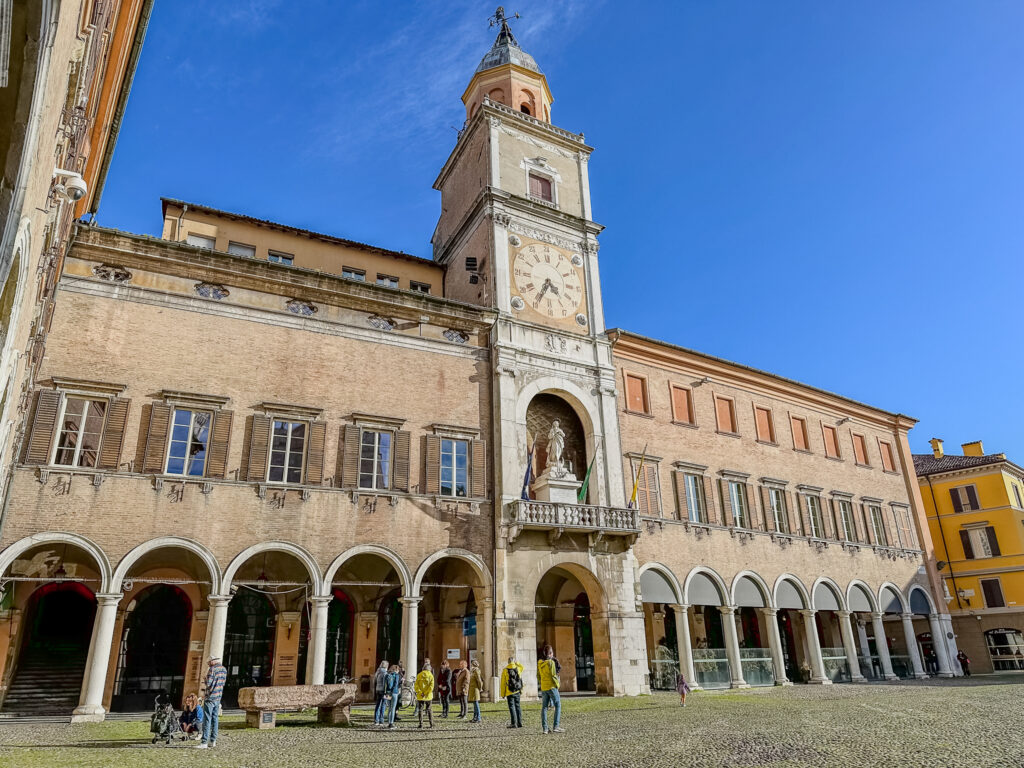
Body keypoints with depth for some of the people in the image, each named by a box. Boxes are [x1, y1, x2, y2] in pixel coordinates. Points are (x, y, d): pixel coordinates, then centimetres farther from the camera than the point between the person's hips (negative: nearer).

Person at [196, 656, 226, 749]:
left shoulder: (212, 669, -13)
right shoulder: (224, 670, 11)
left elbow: (208, 684, -17)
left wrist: (205, 681, 4)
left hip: (210, 697, -8)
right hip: (218, 697, 8)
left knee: (207, 719, -5)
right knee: (215, 718, 11)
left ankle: (204, 742, -6)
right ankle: (213, 741, 14)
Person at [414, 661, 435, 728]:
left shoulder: (419, 675, 1)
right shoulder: (430, 675, -3)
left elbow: (416, 685, -6)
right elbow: (431, 685, -12)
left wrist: (420, 692, -7)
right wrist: (426, 693, -9)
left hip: (420, 696, 0)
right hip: (428, 696, 0)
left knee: (420, 710, 9)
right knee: (429, 710, 12)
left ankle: (421, 724, 5)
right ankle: (431, 724, 12)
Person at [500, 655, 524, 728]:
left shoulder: (505, 670, -8)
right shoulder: (518, 668, 0)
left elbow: (503, 683, -5)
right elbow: (522, 667, 28)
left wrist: (503, 694, 0)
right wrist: (516, 662, 18)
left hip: (509, 692, -3)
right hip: (517, 692, 4)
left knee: (512, 707, 1)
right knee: (517, 706, 13)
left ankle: (514, 723, -2)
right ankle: (519, 722, 14)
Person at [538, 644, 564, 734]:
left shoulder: (539, 663, 6)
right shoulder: (551, 662, -13)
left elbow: (538, 676, 11)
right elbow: (553, 675, -16)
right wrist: (557, 684, -3)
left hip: (543, 687, 6)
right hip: (552, 686, -6)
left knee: (544, 707, 10)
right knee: (558, 706, 2)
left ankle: (544, 728, 9)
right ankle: (555, 727, -5)